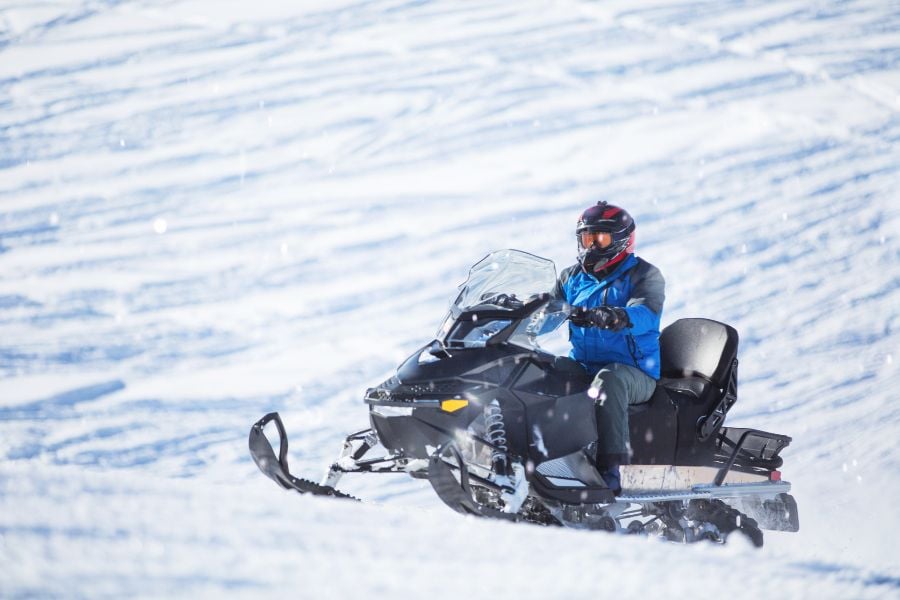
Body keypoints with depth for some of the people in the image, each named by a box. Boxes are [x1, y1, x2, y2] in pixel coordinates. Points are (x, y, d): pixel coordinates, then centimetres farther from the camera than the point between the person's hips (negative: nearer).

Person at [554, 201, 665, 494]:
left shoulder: (644, 275, 0)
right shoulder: (572, 278, 18)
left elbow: (644, 316, -20)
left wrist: (604, 317, -39)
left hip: (635, 373, -5)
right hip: (581, 368, 6)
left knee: (609, 379, -39)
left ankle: (610, 470, -47)